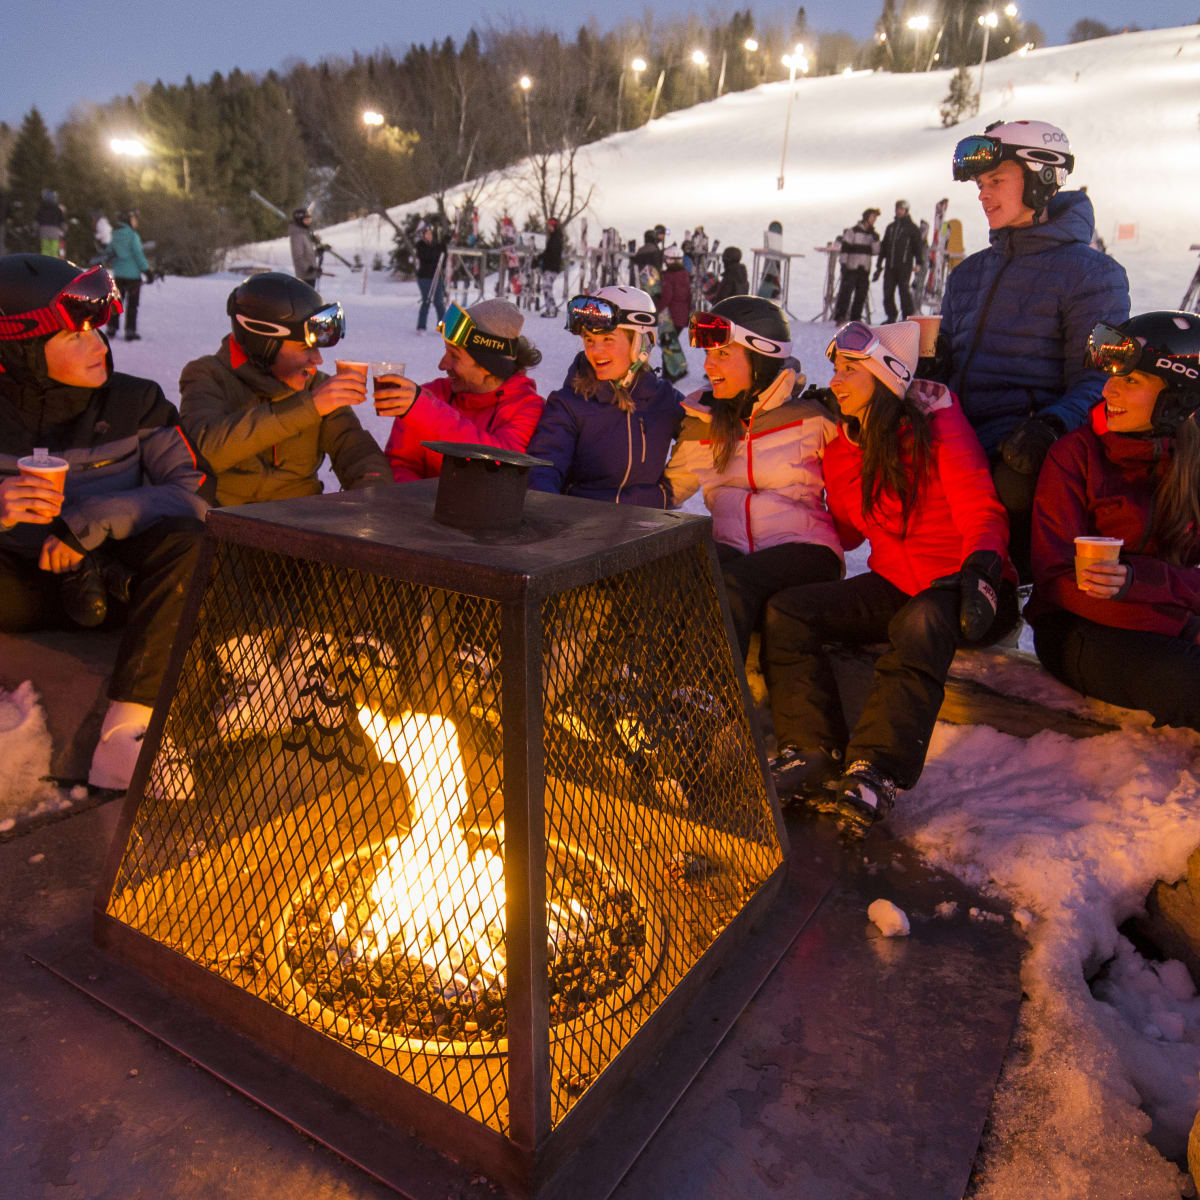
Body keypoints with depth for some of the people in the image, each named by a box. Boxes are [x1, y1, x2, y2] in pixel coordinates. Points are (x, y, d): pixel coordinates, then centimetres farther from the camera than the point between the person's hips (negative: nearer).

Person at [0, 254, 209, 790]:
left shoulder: (134, 401, 0)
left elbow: (193, 492, -10)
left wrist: (96, 518, -23)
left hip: (119, 574, 1)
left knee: (186, 541, -33)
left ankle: (122, 734, -35)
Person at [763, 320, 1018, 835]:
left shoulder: (937, 425, -8)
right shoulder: (843, 448, 9)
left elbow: (983, 512, -15)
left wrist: (979, 571, -34)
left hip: (957, 588, -5)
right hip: (893, 588, 6)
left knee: (923, 620, -40)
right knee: (786, 610, -16)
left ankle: (876, 772, -40)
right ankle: (813, 753, -25)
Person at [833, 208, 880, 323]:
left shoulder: (872, 234, 13)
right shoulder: (853, 230, -4)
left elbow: (875, 251, 8)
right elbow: (844, 248, -7)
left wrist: (875, 239, -7)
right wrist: (843, 264, -13)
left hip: (864, 270, 6)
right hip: (851, 268, -6)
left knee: (861, 295, 5)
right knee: (846, 293, -10)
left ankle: (855, 319, 12)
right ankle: (840, 318, -7)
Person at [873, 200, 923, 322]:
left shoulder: (912, 228, 4)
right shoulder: (890, 227, 19)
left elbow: (917, 246, 0)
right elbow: (883, 247, 22)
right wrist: (879, 265, 17)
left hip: (904, 266, -5)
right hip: (890, 266, 5)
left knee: (904, 290, -9)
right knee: (888, 292, 1)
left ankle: (907, 317, 0)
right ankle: (891, 317, 11)